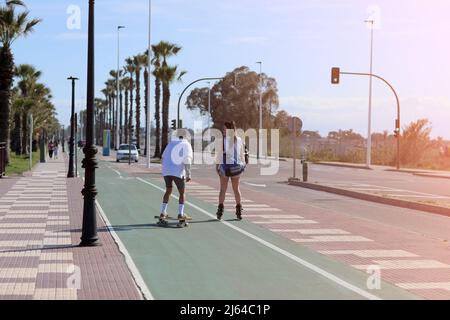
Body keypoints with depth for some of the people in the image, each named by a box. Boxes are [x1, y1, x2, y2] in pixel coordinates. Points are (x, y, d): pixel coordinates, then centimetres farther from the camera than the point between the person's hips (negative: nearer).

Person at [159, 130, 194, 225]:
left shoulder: (171, 143, 18)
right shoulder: (186, 145, 1)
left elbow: (164, 157, 19)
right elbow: (187, 160, -11)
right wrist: (188, 174, -12)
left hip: (166, 171, 5)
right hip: (178, 172, -5)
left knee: (168, 191, 21)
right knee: (182, 193, 10)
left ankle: (162, 214, 18)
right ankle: (181, 214, 0)